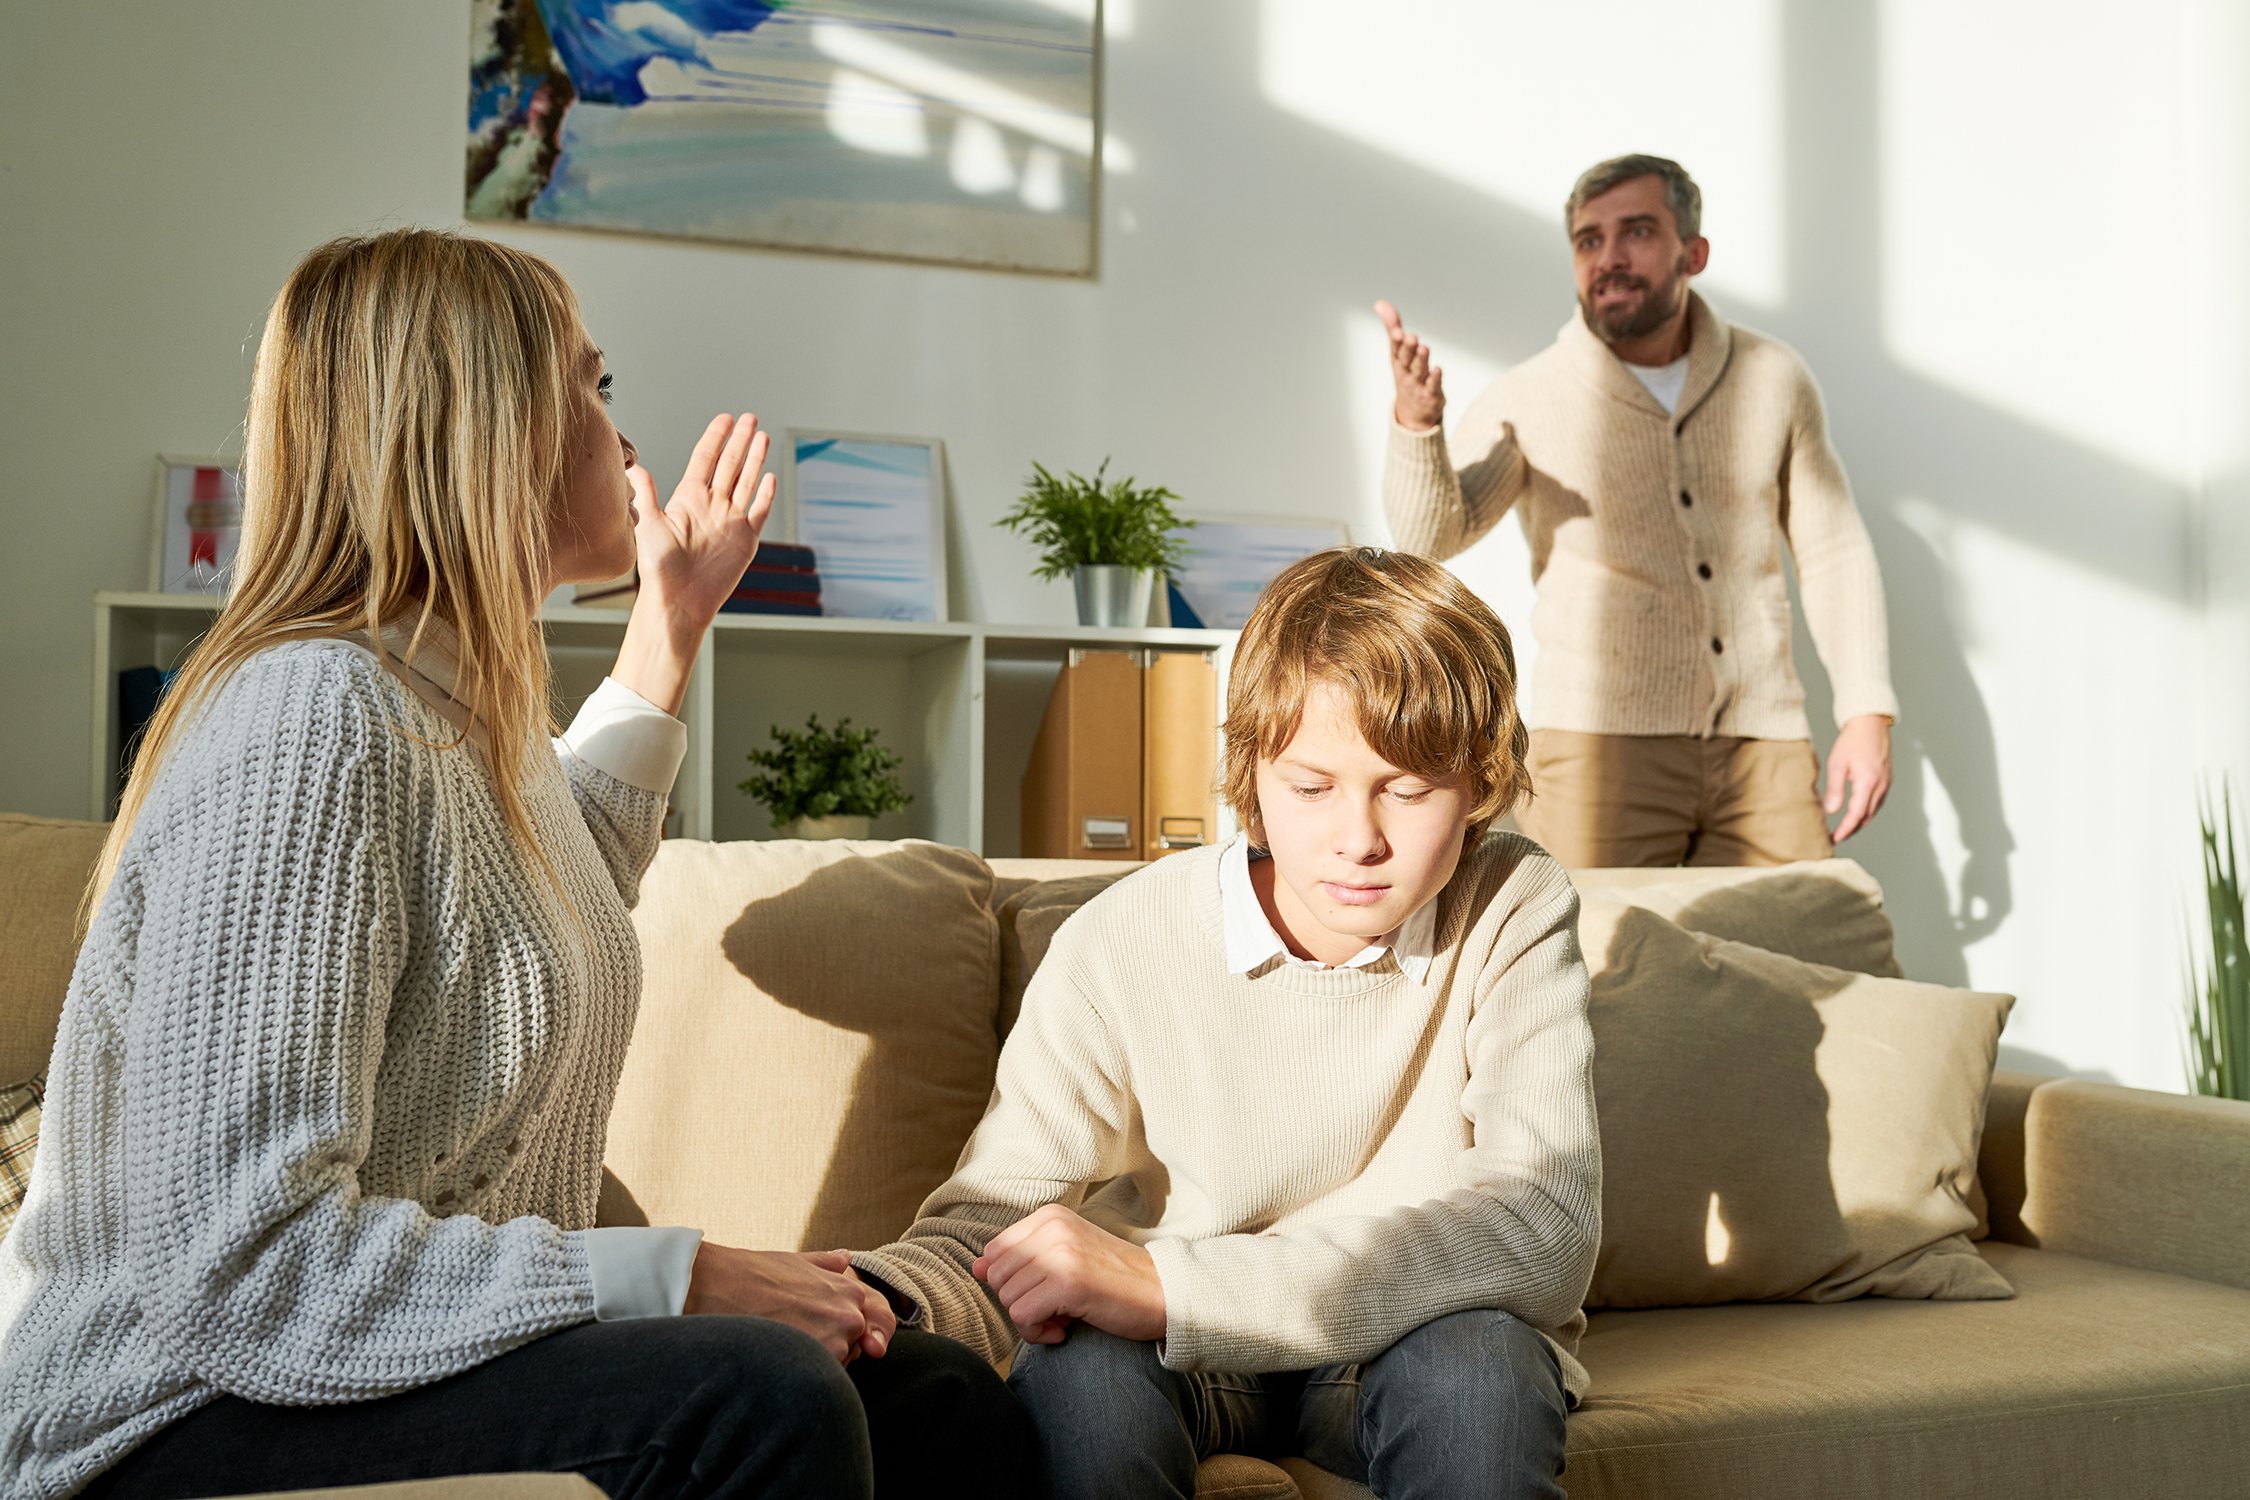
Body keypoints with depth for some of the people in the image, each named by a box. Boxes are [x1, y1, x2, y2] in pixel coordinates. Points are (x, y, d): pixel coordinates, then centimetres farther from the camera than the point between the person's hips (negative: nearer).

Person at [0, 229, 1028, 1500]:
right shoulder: (308, 724, -22)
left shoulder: (469, 703, 9)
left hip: (437, 1352, 9)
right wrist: (675, 1279, -27)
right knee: (759, 1397, -31)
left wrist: (672, 631, 33)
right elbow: (241, 1265, -28)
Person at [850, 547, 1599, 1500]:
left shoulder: (1514, 913, -16)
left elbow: (1545, 1224, -30)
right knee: (1077, 1370, -33)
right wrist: (883, 1298, -41)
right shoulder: (1119, 947, -15)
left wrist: (1168, 1282, -39)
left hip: (1402, 1343, 0)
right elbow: (997, 1216, -14)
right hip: (1188, 1361, 1)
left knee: (1477, 1358, -34)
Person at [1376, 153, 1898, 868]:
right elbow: (1430, 534, -16)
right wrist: (1417, 423, -35)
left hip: (1762, 750, 3)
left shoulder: (1772, 378, 7)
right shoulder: (1526, 401, -2)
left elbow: (1833, 550, 13)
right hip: (1603, 746, -3)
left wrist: (1868, 713, 4)